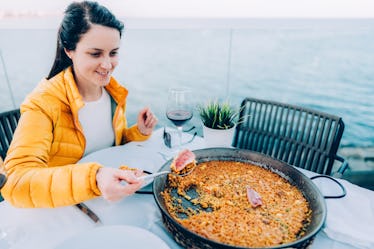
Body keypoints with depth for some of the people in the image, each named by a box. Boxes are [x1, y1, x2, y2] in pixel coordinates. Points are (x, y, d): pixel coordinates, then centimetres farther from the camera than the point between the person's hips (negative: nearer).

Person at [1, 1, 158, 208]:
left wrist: (139, 133, -9)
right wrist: (93, 180, -43)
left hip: (109, 199, 5)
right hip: (61, 210, -4)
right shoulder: (43, 102, -20)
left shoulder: (115, 91, -3)